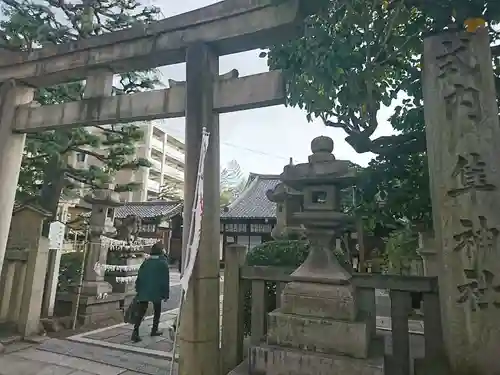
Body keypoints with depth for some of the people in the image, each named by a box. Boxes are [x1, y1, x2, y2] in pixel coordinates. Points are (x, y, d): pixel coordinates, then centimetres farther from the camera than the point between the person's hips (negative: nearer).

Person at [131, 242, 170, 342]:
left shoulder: (146, 262, 7)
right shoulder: (163, 263, -6)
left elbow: (139, 277, 8)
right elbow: (166, 280, -7)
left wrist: (138, 290, 15)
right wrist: (166, 294, 0)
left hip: (143, 292, 3)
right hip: (157, 292, -3)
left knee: (141, 312, 4)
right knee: (157, 311, 16)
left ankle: (135, 331, -9)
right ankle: (154, 330, 22)